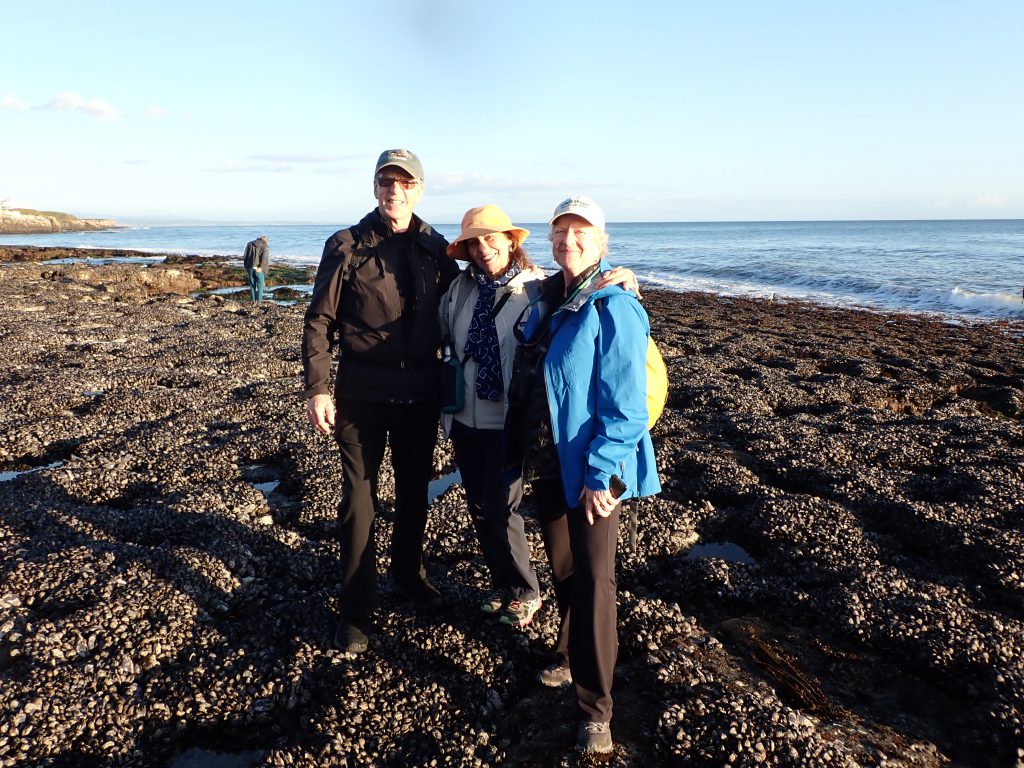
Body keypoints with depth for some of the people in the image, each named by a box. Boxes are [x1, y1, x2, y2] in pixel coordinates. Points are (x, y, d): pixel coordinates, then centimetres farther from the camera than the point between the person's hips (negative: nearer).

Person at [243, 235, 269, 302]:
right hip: (259, 269, -3)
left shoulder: (250, 244, 14)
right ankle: (259, 301, 1)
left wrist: (246, 267, 11)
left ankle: (254, 301, 10)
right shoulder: (265, 247, 0)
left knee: (252, 285, 11)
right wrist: (260, 268, -18)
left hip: (250, 267, 4)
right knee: (260, 285, 6)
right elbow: (265, 259, -15)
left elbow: (245, 257, 10)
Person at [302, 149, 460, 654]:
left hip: (421, 395, 3)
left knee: (414, 490, 17)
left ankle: (408, 575, 39)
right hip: (362, 394, -3)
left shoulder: (436, 249, 3)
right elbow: (318, 321, -5)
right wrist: (316, 389, -11)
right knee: (358, 498, 4)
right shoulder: (347, 246, -4)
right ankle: (356, 611, 17)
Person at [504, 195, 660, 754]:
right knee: (561, 567, 21)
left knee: (592, 578, 0)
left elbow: (625, 405, -18)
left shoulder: (613, 309, -15)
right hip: (544, 462, 7)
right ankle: (570, 656, 43)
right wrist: (521, 451, 15)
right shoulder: (544, 300, 8)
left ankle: (595, 708, 13)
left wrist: (601, 474, -22)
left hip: (590, 471, -7)